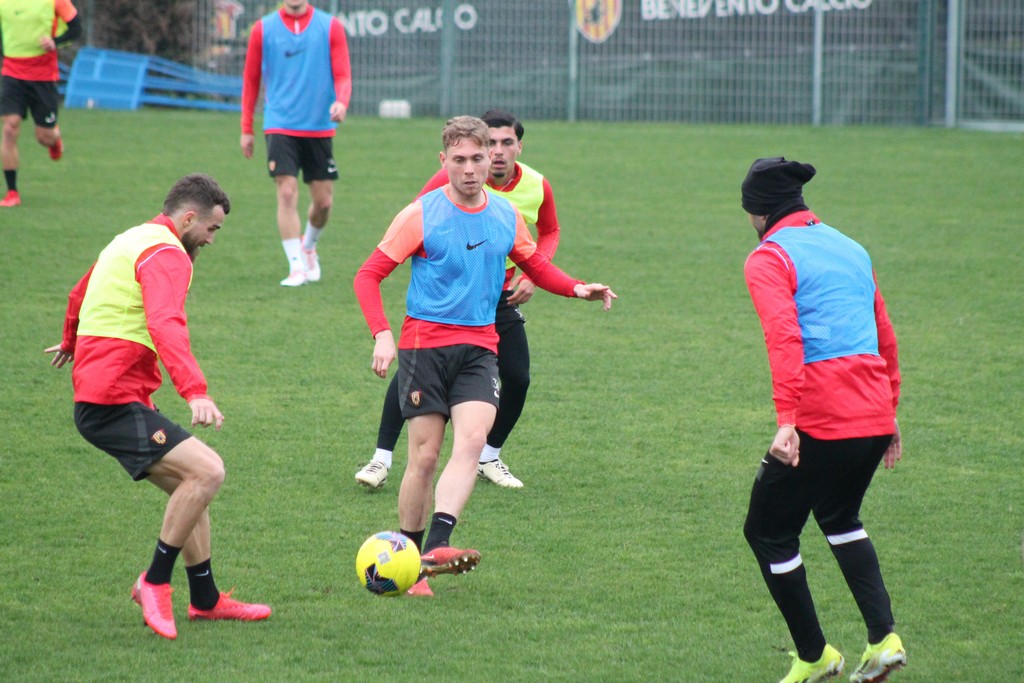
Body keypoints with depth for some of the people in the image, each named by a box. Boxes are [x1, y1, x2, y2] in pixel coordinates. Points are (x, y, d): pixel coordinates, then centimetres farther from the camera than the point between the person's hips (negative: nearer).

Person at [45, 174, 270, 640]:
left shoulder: (129, 242, 21)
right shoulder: (166, 254, -12)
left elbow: (80, 294, 40)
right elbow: (166, 325, -31)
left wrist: (71, 343, 61)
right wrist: (195, 392, -43)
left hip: (99, 398, 11)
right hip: (116, 404, -11)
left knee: (191, 488, 14)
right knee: (207, 471, -20)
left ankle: (205, 600, 19)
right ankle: (155, 582, -10)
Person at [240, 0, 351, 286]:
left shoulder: (330, 27, 2)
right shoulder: (263, 29, 3)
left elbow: (342, 74, 0)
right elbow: (251, 79, 9)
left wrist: (341, 101, -22)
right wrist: (246, 129, 7)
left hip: (320, 127, 1)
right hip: (280, 126, -1)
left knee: (324, 200, 5)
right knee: (287, 193, -13)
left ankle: (308, 247, 34)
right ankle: (297, 268, -8)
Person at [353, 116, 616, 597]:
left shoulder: (506, 216, 8)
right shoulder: (422, 215, -5)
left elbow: (534, 264, 24)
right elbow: (369, 275, -5)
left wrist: (576, 288, 5)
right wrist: (382, 335, -18)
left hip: (479, 347, 3)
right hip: (424, 343, -3)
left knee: (472, 438, -20)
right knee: (425, 455, -4)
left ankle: (435, 546, -31)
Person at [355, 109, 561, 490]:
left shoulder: (537, 187, -9)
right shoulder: (455, 178, -19)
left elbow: (549, 232, 11)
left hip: (501, 294, 3)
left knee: (517, 379, -4)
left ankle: (488, 458, 21)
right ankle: (382, 458, -2)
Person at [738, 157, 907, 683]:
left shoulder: (768, 258, -4)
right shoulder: (851, 249, 19)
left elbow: (784, 338, -19)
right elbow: (886, 338, 22)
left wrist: (787, 420, -26)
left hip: (819, 421, -8)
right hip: (875, 416, 8)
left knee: (768, 532, 10)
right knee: (840, 519, 29)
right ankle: (883, 638, 14)